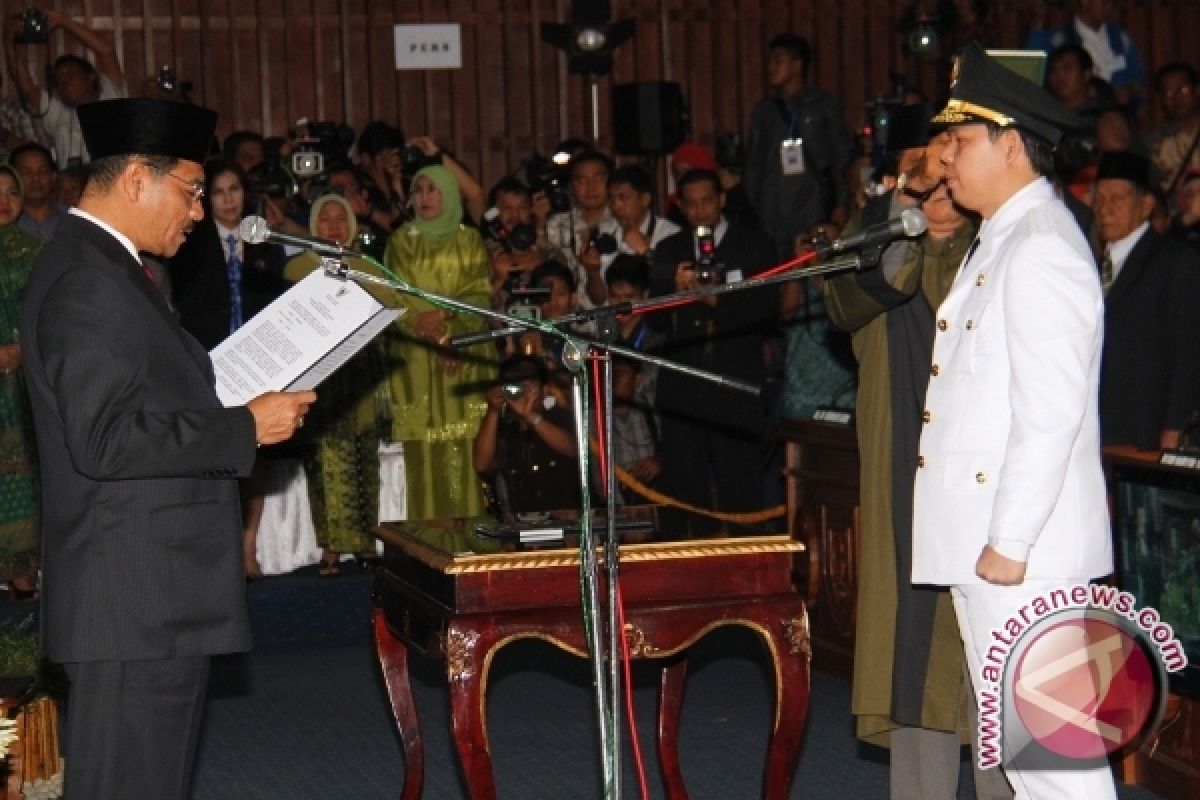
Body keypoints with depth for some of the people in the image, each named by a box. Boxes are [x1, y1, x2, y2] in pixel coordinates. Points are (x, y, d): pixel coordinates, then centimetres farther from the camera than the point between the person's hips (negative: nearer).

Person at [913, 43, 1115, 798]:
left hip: (1020, 545, -10)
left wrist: (1010, 539, -21)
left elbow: (1052, 409, -21)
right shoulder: (999, 242, 16)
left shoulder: (1041, 248, -15)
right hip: (981, 536, 10)